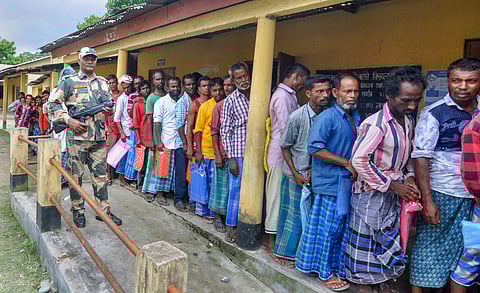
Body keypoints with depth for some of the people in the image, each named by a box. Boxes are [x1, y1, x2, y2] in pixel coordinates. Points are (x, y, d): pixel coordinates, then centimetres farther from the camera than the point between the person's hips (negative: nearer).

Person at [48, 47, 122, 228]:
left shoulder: (102, 83, 15)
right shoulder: (70, 82, 2)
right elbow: (53, 103, 0)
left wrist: (109, 109, -3)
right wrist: (68, 120, -12)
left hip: (98, 137, 4)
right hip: (77, 136, -3)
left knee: (100, 175, 8)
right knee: (76, 175, 5)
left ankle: (104, 210, 17)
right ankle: (78, 211, 19)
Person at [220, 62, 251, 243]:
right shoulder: (230, 101, -2)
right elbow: (225, 131, -4)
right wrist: (231, 158, -9)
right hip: (239, 153, -3)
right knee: (236, 189, 4)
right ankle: (231, 226, 20)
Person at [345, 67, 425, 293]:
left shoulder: (409, 122, 6)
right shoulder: (376, 124, -21)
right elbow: (358, 160, -23)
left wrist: (409, 178, -2)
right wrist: (392, 185, -18)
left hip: (396, 192, 8)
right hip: (372, 192, -8)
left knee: (391, 238, 17)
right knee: (367, 238, 6)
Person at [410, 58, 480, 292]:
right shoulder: (434, 114, -11)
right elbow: (421, 158, -13)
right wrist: (427, 200, -17)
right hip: (441, 194, -5)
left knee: (459, 248, 15)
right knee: (429, 246, 6)